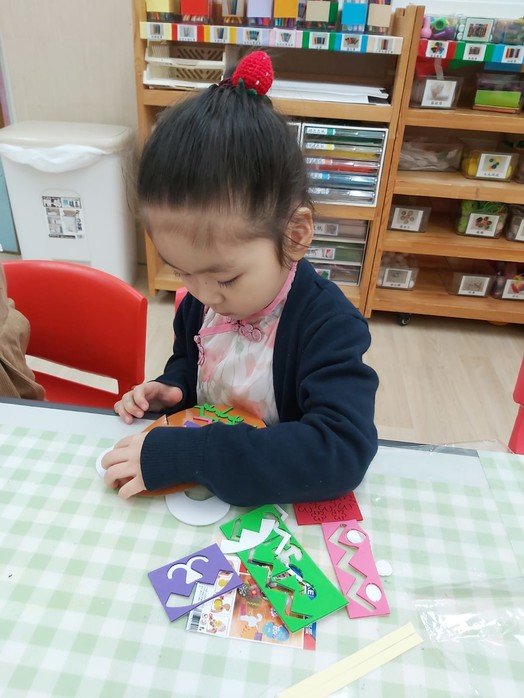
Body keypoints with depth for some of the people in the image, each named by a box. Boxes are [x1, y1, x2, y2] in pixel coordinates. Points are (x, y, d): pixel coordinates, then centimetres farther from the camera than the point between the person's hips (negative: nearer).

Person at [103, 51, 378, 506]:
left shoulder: (329, 325, -24)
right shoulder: (204, 300, -5)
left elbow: (342, 452, -35)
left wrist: (178, 455, -35)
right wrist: (169, 391, -8)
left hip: (277, 502, -4)